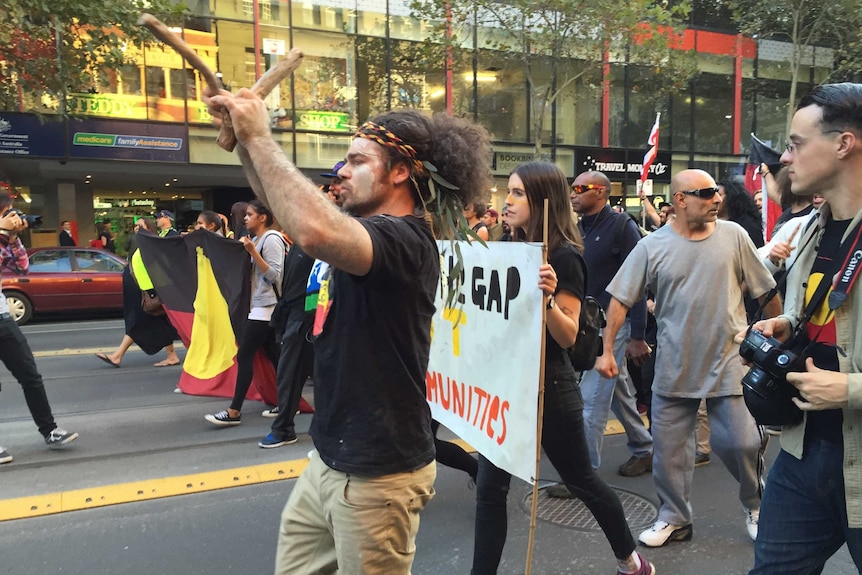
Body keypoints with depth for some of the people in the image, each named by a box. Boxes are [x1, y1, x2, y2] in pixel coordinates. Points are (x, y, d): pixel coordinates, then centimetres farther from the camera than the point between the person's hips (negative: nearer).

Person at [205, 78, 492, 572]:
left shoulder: (405, 239, -22)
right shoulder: (367, 228, 7)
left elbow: (316, 232, -41)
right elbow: (290, 205, 14)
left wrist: (260, 137, -28)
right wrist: (244, 136, -1)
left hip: (377, 474, -9)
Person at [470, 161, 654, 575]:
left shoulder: (564, 257, -15)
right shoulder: (514, 249, 7)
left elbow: (568, 336, -17)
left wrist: (548, 297, -34)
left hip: (549, 386, -6)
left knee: (581, 480, 14)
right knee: (490, 489, 6)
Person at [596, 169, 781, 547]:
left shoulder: (733, 235, -3)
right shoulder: (652, 246, -5)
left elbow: (765, 291, 6)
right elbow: (620, 299, -4)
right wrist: (607, 350, -9)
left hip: (728, 361, 0)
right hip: (674, 366, 1)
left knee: (740, 442, 3)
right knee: (668, 448, 9)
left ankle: (756, 505, 34)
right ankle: (674, 518, 28)